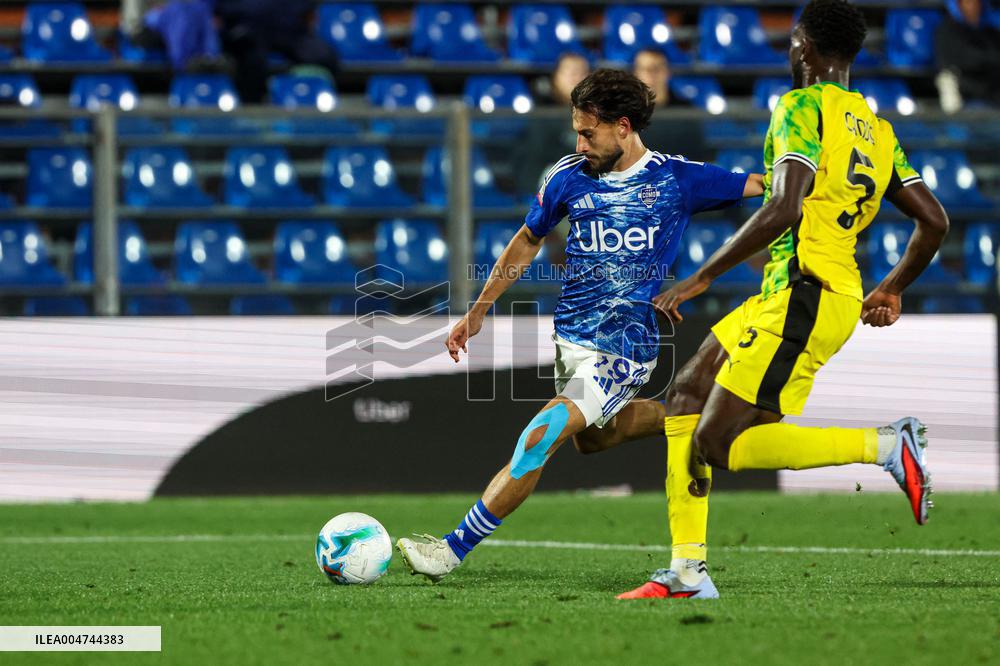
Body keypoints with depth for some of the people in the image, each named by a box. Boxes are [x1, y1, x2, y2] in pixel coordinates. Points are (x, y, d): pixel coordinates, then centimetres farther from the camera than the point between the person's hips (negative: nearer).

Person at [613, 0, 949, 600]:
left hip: (800, 299, -9)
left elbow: (784, 209, -21)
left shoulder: (803, 107, -8)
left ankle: (887, 445, -13)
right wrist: (892, 292, 30)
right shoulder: (876, 129, 16)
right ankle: (688, 571, 9)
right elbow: (935, 221, 15)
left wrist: (701, 279, -16)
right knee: (687, 394, 12)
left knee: (718, 445, -9)